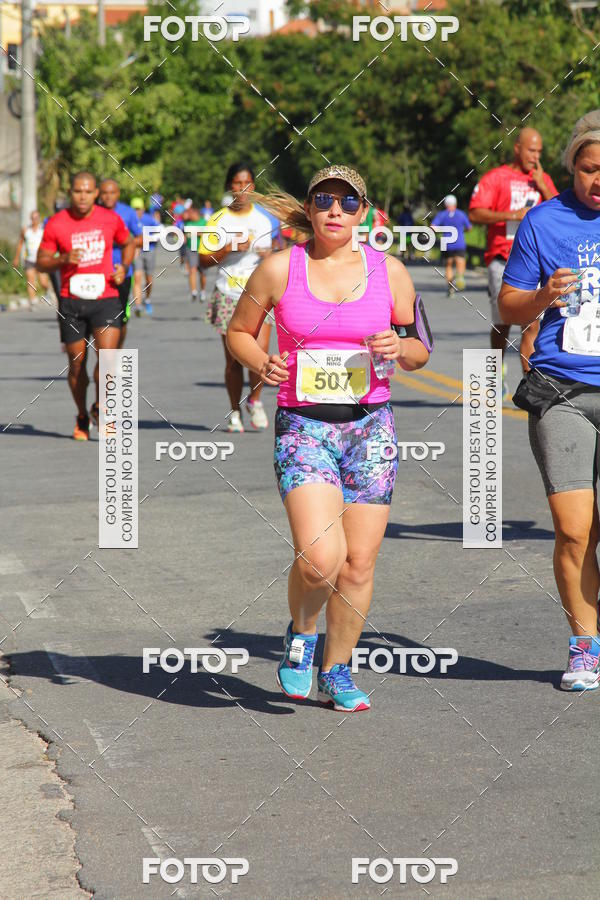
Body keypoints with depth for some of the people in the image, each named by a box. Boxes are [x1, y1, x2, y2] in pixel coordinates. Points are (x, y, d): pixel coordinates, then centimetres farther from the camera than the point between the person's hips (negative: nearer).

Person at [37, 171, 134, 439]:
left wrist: (123, 267, 2)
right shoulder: (56, 224, -3)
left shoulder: (111, 219, 2)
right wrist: (63, 260, -16)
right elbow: (41, 263, 3)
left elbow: (128, 243, 21)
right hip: (71, 301, 0)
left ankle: (99, 408, 3)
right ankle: (82, 417, 27)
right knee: (77, 364, 6)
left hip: (105, 299, 0)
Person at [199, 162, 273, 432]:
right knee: (233, 359, 3)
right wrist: (230, 248, -15)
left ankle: (255, 399, 9)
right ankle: (235, 412, 17)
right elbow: (204, 260, -2)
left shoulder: (263, 220, 10)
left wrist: (268, 255, 0)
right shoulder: (218, 220, 2)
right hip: (228, 296, -1)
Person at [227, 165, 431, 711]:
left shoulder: (389, 271, 5)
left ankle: (336, 672, 22)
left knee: (358, 564, 2)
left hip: (371, 425, 2)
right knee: (320, 558, -18)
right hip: (302, 425, -2)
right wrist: (261, 364, -8)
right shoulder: (280, 268, 0)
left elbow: (420, 353, 13)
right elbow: (239, 332, 12)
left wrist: (399, 348, -10)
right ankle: (302, 632, 14)